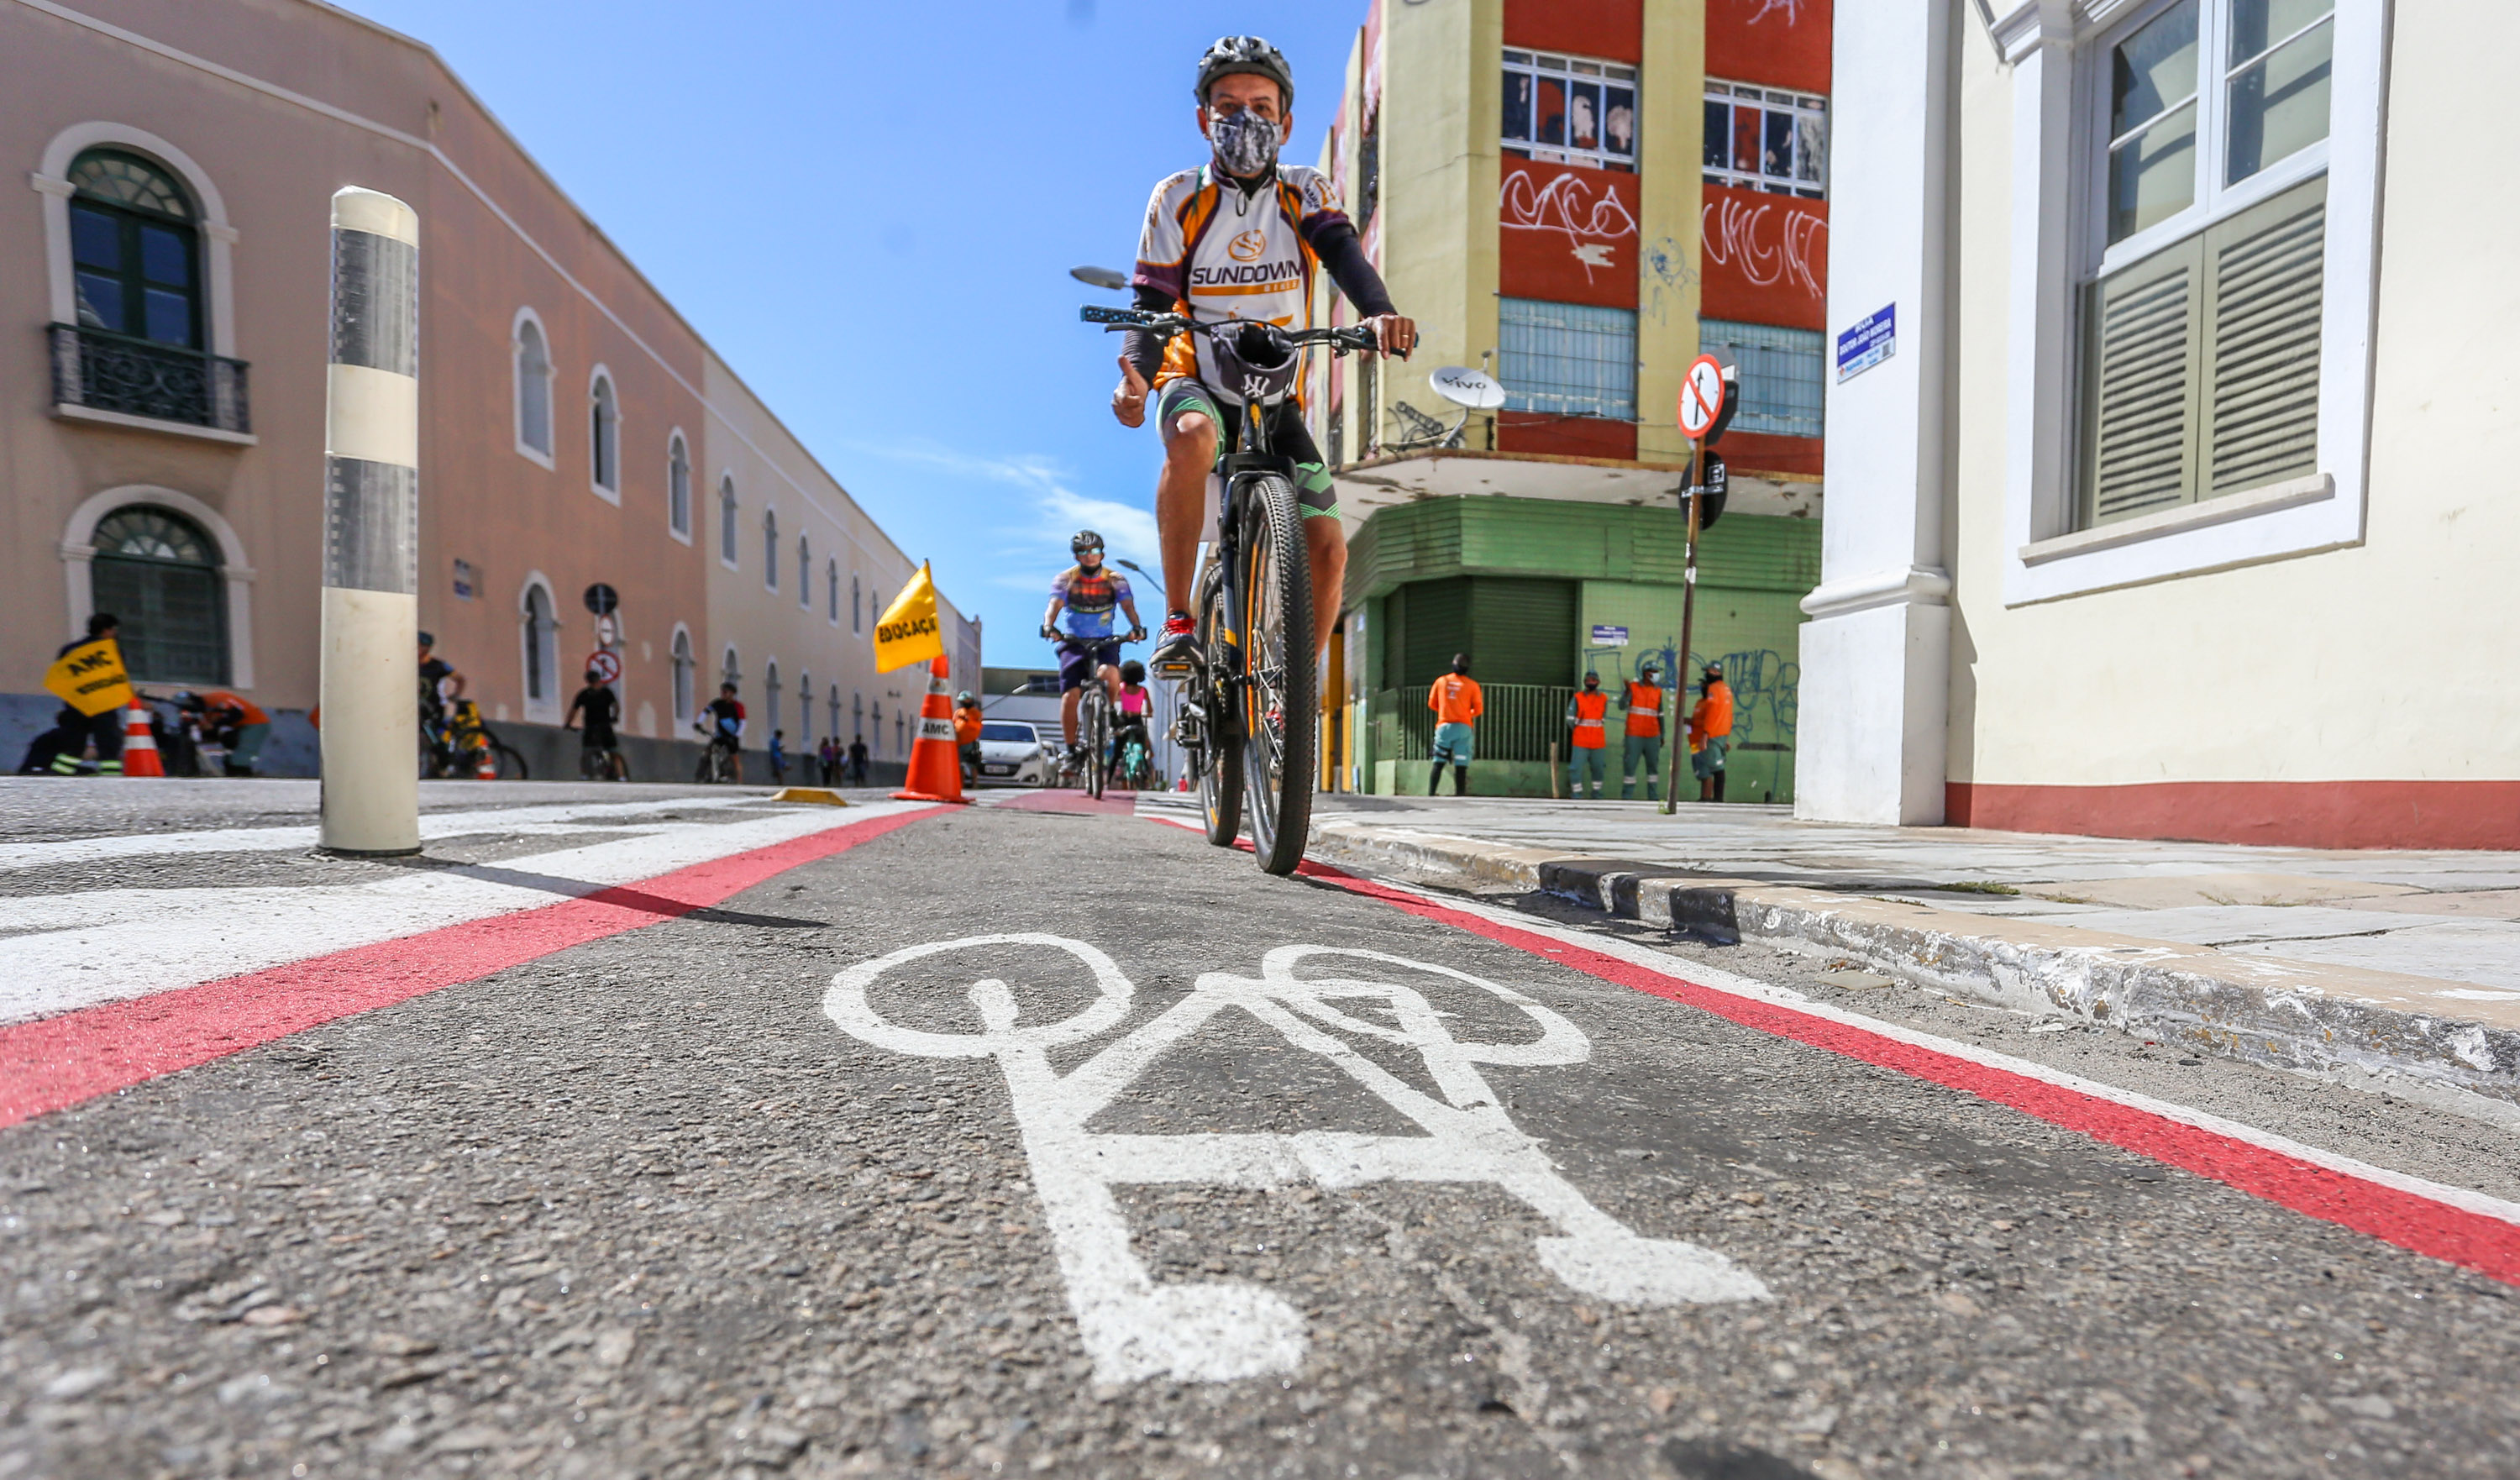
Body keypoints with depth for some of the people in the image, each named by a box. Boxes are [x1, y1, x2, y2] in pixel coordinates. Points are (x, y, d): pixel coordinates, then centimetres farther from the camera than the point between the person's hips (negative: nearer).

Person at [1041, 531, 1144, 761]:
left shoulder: (1115, 580, 1)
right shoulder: (1065, 579, 0)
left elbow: (1128, 606, -12)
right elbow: (1054, 605, -14)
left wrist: (1136, 627, -34)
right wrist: (1049, 627, -36)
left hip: (1106, 642, 0)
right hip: (1074, 642, 0)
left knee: (1110, 675, -31)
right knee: (1070, 696, -12)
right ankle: (1071, 749, 1)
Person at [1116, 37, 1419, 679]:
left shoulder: (1305, 191, 1)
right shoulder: (1179, 198, -2)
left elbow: (1343, 254, -18)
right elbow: (1151, 305, -9)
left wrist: (1381, 313, -41)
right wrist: (1134, 373, -32)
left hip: (1276, 398, 2)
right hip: (1195, 382, -2)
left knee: (1327, 551, -12)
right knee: (1192, 437, -40)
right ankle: (1177, 623, -28)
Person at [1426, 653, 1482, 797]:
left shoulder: (1441, 681, 6)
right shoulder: (1472, 685, 0)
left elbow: (1431, 704, 12)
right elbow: (1478, 710, 2)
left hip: (1443, 726, 2)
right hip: (1463, 727, -2)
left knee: (1438, 763, 5)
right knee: (1461, 765, -2)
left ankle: (1430, 794, -3)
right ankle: (1460, 795, -7)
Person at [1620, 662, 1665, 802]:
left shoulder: (1658, 691, 12)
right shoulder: (1633, 687, 1)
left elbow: (1660, 715, 17)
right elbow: (1622, 706, -10)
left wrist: (1662, 735, 16)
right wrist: (1627, 691, -26)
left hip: (1652, 736, 4)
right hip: (1634, 735, -4)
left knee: (1653, 765, 5)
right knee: (1630, 764, -3)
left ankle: (1653, 797, 10)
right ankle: (1626, 796, 3)